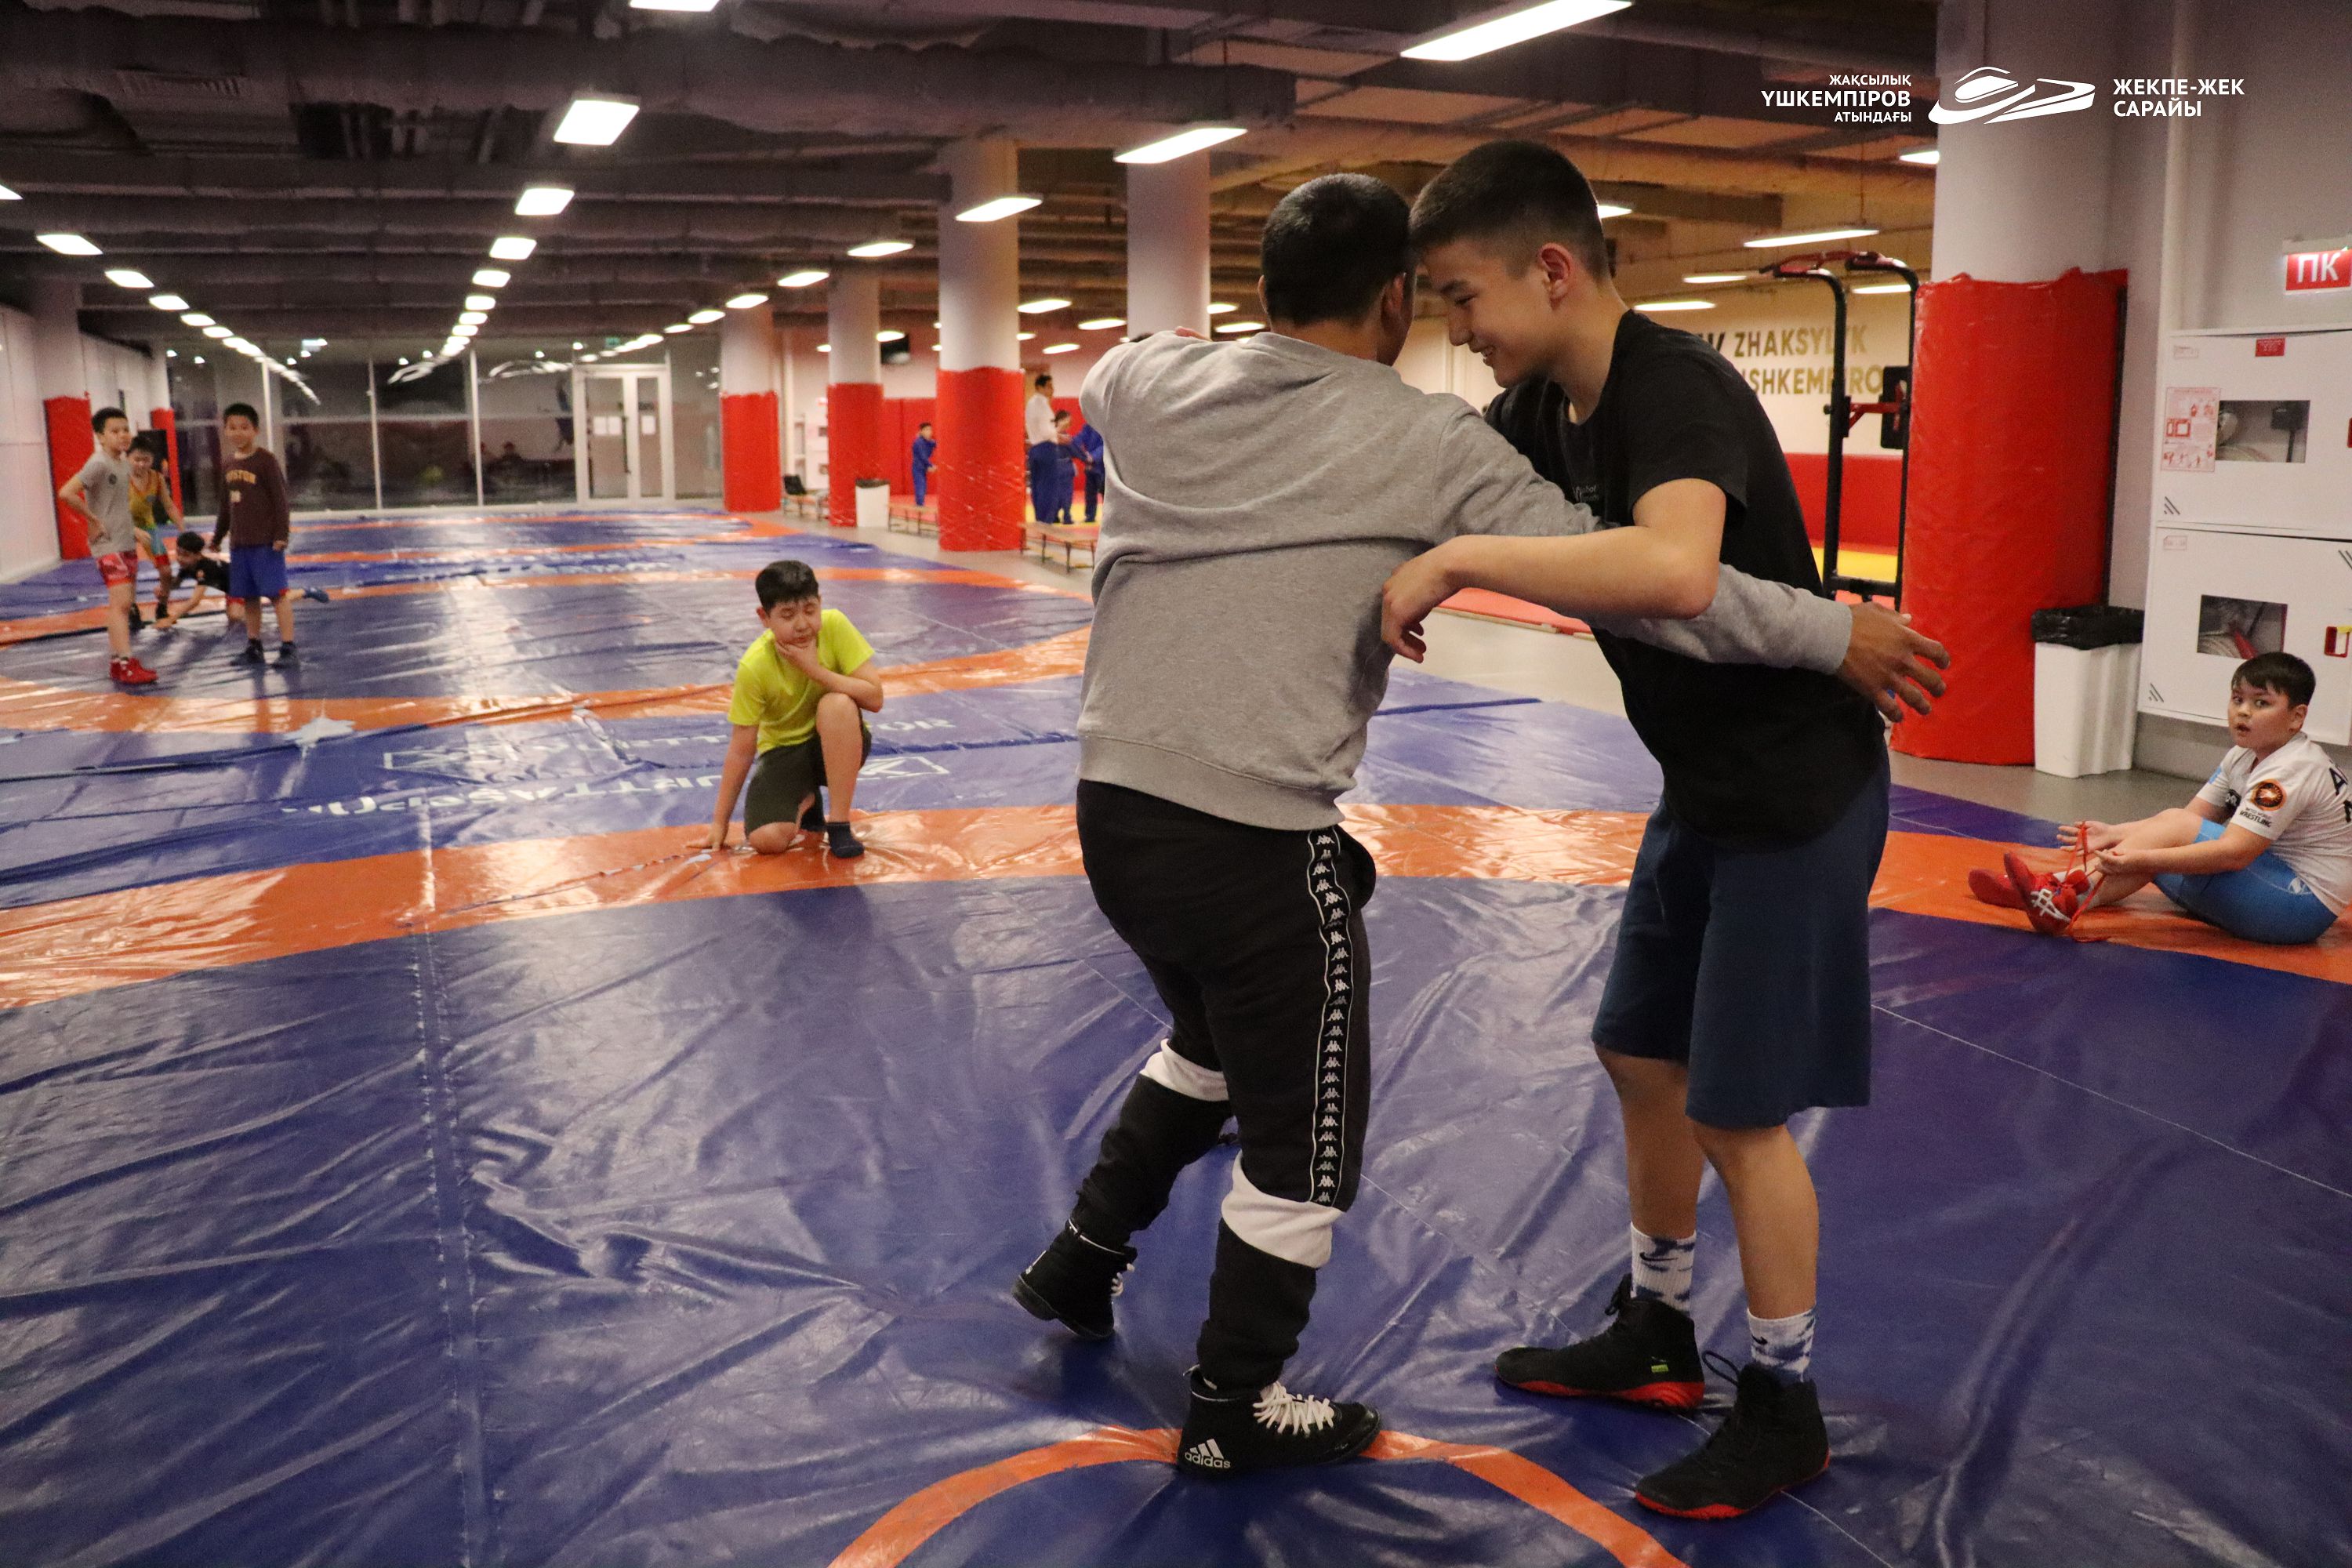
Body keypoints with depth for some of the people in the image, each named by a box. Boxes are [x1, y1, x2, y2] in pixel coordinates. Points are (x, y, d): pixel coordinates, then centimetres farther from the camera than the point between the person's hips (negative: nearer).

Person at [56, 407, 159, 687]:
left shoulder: (125, 464, 11)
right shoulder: (99, 464, -15)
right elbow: (66, 493, -25)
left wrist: (132, 530, 14)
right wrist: (93, 521, -17)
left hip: (126, 543, 9)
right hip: (108, 545, -9)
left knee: (123, 605, 11)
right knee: (120, 602, -16)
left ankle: (115, 663, 17)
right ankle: (125, 664, -20)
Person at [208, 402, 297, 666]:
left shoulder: (266, 459, -9)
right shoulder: (227, 462, 9)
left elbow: (280, 499, -11)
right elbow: (226, 504, 18)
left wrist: (281, 534, -17)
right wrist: (218, 536, 24)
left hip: (266, 540, -6)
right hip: (239, 541, 6)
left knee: (277, 592, -7)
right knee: (249, 596, 12)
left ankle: (288, 648, -6)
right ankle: (253, 646, 20)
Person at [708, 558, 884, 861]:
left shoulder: (834, 626, -21)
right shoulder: (754, 666, -22)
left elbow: (874, 698, -23)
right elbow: (742, 749, -14)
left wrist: (814, 669, -31)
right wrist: (720, 821, -11)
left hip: (837, 743, 0)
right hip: (783, 750, 0)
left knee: (836, 703, -34)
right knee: (766, 839, -24)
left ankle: (839, 823, -21)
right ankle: (805, 800, 15)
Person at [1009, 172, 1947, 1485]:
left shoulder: (1152, 383, 4)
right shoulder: (1428, 445, -9)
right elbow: (1627, 579, -11)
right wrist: (1834, 633, -2)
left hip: (1113, 802, 7)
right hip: (1258, 839, -7)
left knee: (1216, 1041, 33)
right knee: (1306, 1139, 14)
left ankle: (1083, 1264, 45)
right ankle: (1235, 1415, 29)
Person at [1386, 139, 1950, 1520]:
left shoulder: (1675, 390, -25)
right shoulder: (1547, 407, 2)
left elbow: (1677, 567, -45)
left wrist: (1458, 560, -38)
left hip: (1799, 794, -9)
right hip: (1706, 790, 9)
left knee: (1739, 1107, -1)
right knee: (1645, 1057, 16)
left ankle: (1786, 1413, 20)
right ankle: (1656, 1338, 35)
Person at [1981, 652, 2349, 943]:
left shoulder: (2293, 770, -19)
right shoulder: (2243, 758, 10)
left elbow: (2235, 852, -29)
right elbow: (2194, 815, 5)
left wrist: (2140, 858, -38)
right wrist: (2115, 834, -10)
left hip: (2303, 906, -9)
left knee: (2174, 827, -23)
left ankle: (2064, 899, -30)